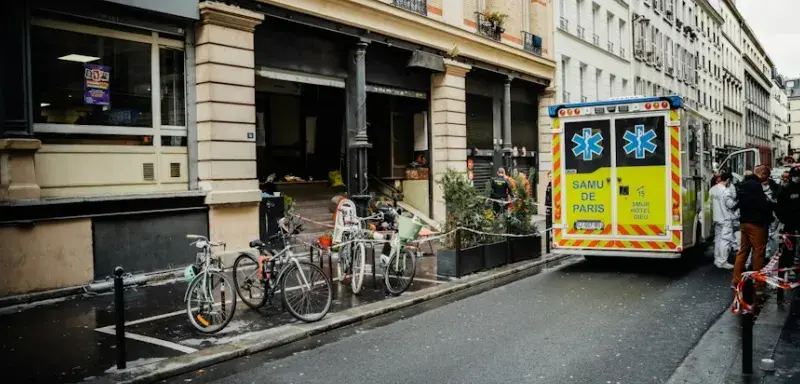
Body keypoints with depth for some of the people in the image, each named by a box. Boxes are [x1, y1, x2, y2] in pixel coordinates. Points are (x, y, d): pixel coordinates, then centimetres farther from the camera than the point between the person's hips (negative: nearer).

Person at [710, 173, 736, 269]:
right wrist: (736, 203, 1)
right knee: (725, 240, -4)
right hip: (726, 219, -8)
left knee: (718, 238, 15)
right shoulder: (726, 190, -19)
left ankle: (717, 259, 21)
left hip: (717, 218, 8)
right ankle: (722, 262, -3)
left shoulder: (712, 190, 6)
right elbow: (730, 204, -17)